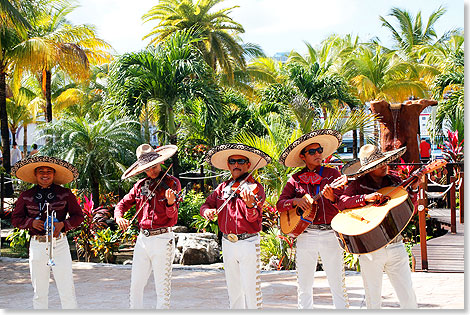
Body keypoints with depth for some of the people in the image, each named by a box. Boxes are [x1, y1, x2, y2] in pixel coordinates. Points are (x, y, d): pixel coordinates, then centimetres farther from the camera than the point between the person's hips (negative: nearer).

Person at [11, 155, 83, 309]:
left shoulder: (65, 194, 4)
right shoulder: (26, 196, 7)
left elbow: (78, 216, 7)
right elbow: (16, 219, 11)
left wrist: (63, 224, -12)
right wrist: (31, 222, -9)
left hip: (59, 243, -1)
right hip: (37, 245, 1)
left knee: (67, 290, -2)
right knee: (39, 292, 8)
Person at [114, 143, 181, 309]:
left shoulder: (172, 183, -3)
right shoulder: (140, 186, 10)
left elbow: (172, 216, -11)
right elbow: (122, 204, 11)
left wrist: (170, 202, -33)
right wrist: (119, 217, -11)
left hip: (162, 239, -4)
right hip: (142, 239, 5)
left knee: (163, 289, 1)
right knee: (135, 286, 9)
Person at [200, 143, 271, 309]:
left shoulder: (255, 188, -6)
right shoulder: (223, 188, 10)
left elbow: (254, 218, -17)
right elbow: (205, 205, 10)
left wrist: (250, 205, -39)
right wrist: (208, 210, -14)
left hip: (248, 243, -5)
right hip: (227, 243, 5)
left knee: (251, 289, -3)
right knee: (233, 290, 14)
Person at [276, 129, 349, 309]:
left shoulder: (332, 174, 6)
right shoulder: (295, 180, 9)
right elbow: (280, 205, 4)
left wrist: (332, 197, -21)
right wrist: (296, 201, -15)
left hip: (330, 234, -1)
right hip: (305, 235, 1)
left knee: (338, 285, 0)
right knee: (304, 286, 6)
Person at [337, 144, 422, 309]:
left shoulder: (394, 181, 8)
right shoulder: (358, 185, -2)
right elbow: (341, 202, -17)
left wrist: (413, 190, -6)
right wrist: (366, 198, -26)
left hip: (396, 247, 3)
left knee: (408, 297, 4)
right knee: (373, 300, 7)